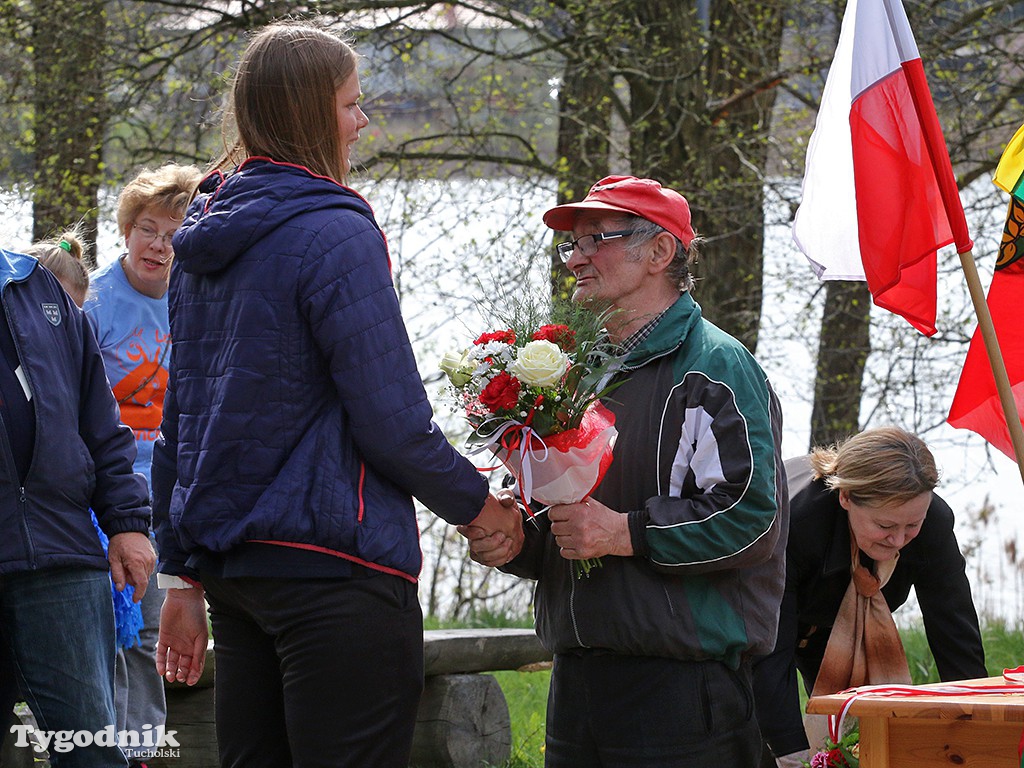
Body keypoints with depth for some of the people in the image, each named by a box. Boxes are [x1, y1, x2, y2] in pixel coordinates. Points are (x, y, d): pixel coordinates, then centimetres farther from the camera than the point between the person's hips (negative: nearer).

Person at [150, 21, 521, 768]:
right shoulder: (334, 233, -13)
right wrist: (479, 504, 1)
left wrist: (185, 574, 19)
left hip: (229, 561, 9)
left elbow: (181, 418, 16)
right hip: (331, 564, -8)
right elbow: (393, 421, -15)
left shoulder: (204, 237, 12)